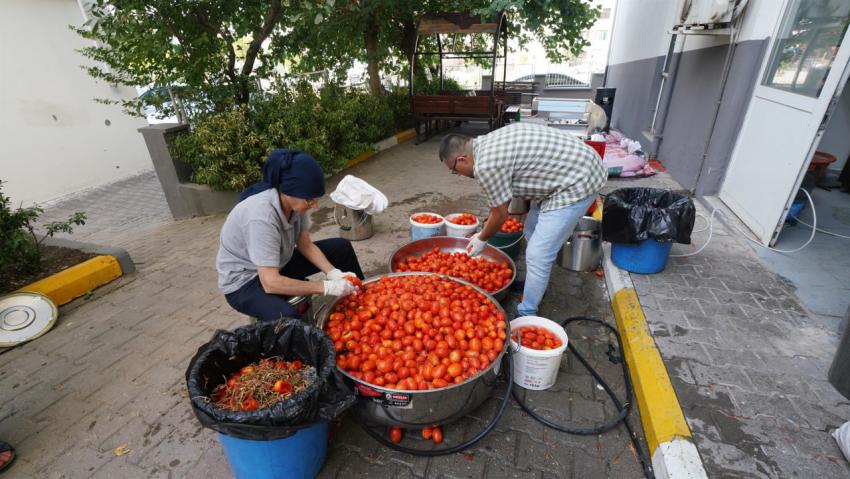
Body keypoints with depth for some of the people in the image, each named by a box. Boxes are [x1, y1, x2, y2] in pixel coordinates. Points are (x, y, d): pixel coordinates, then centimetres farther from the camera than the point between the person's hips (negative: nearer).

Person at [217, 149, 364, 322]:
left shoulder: (295, 201, -16)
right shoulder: (261, 217, -36)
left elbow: (306, 245, -3)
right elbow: (271, 283, -37)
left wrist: (333, 273, -18)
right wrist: (327, 287, -34)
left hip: (276, 265, 7)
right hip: (244, 281, -7)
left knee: (342, 247, 3)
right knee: (288, 318, -38)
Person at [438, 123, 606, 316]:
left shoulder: (486, 165, -21)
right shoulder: (488, 142, 8)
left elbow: (501, 214, -8)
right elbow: (502, 198, 16)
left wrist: (481, 239, 8)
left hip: (577, 183, -10)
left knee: (537, 255, -5)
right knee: (532, 232, 22)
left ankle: (526, 315, 11)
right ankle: (534, 285, 40)